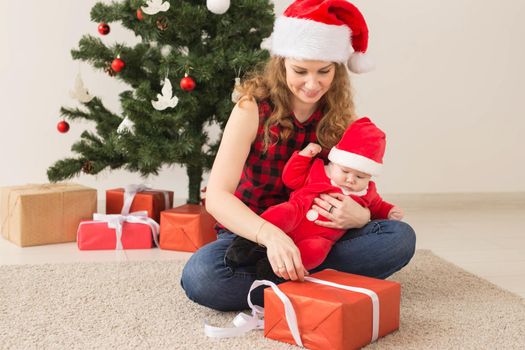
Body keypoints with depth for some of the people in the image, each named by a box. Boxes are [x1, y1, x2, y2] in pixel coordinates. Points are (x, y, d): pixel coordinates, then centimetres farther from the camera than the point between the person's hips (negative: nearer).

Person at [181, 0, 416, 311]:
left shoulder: (343, 118, -5)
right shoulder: (253, 108, -14)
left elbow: (357, 190, -2)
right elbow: (217, 196, -25)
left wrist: (358, 216, -28)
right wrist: (270, 234, -43)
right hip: (253, 235, -2)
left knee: (400, 237, -20)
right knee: (201, 276, -34)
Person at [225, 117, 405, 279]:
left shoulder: (367, 193, 16)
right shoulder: (318, 169, 12)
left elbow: (376, 207, 32)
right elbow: (290, 179, 14)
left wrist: (390, 212, 12)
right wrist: (304, 155, 6)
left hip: (318, 238, 1)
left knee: (316, 250, -37)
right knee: (287, 212, -37)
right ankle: (247, 242, -36)